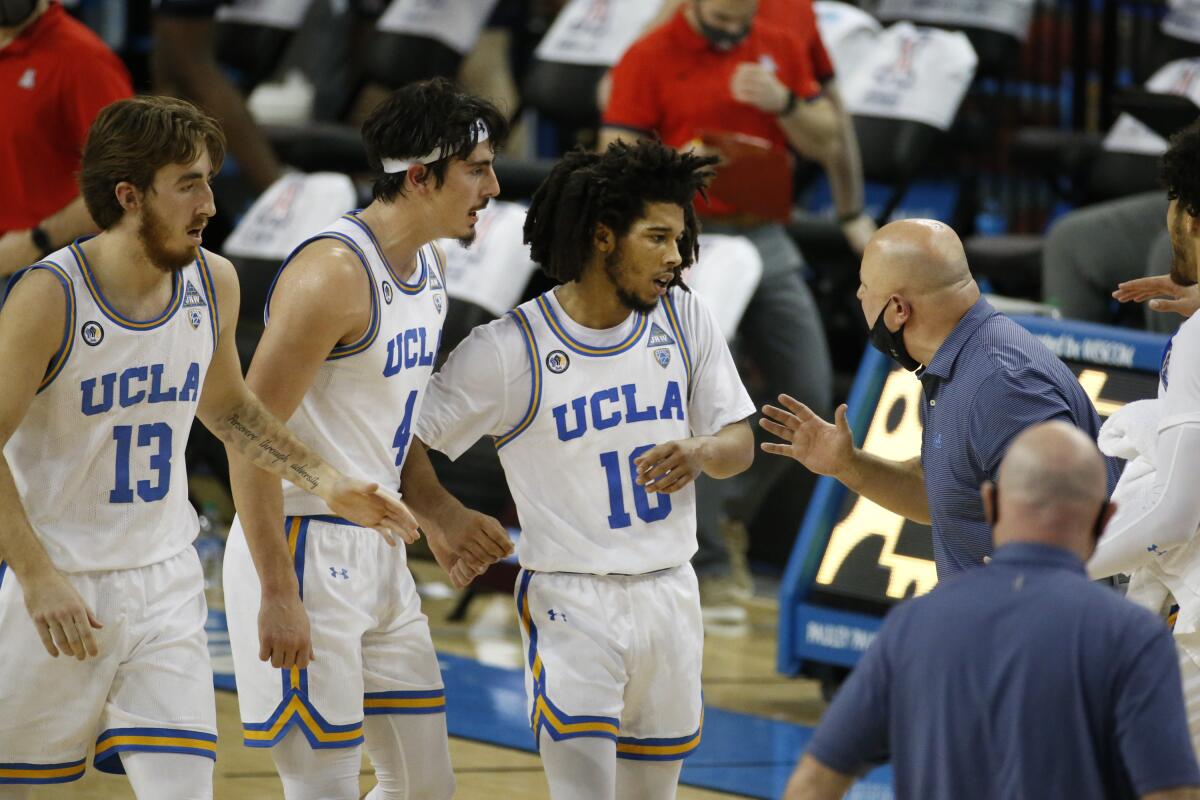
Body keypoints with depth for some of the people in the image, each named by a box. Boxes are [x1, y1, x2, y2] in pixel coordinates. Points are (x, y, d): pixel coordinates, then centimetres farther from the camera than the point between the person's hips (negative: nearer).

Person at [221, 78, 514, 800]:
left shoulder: (429, 265, 10)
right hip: (304, 550, -9)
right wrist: (278, 593, -23)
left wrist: (437, 518, 17)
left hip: (378, 550, 9)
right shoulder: (335, 273, -19)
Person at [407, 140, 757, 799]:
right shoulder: (509, 349, -11)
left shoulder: (684, 319, 2)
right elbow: (403, 441, -5)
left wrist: (699, 453, -14)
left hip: (669, 595, 5)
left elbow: (739, 442, 7)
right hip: (571, 601, -5)